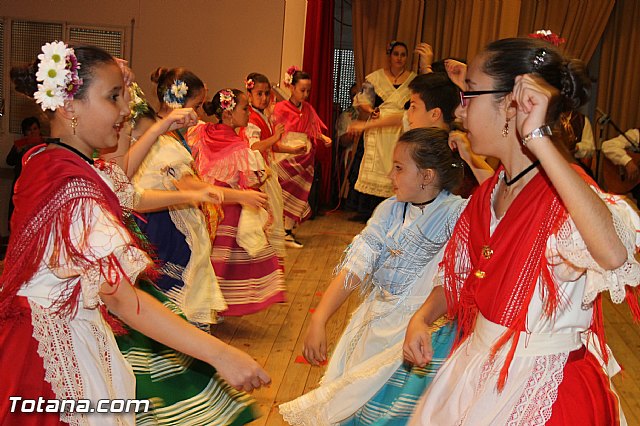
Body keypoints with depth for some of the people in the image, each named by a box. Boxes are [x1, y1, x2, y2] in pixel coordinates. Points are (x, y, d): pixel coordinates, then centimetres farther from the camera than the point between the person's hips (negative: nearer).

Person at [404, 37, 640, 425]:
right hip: (478, 367, 7)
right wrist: (422, 317, -3)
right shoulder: (490, 192, 2)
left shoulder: (563, 194, -23)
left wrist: (539, 141, -42)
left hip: (543, 389, -7)